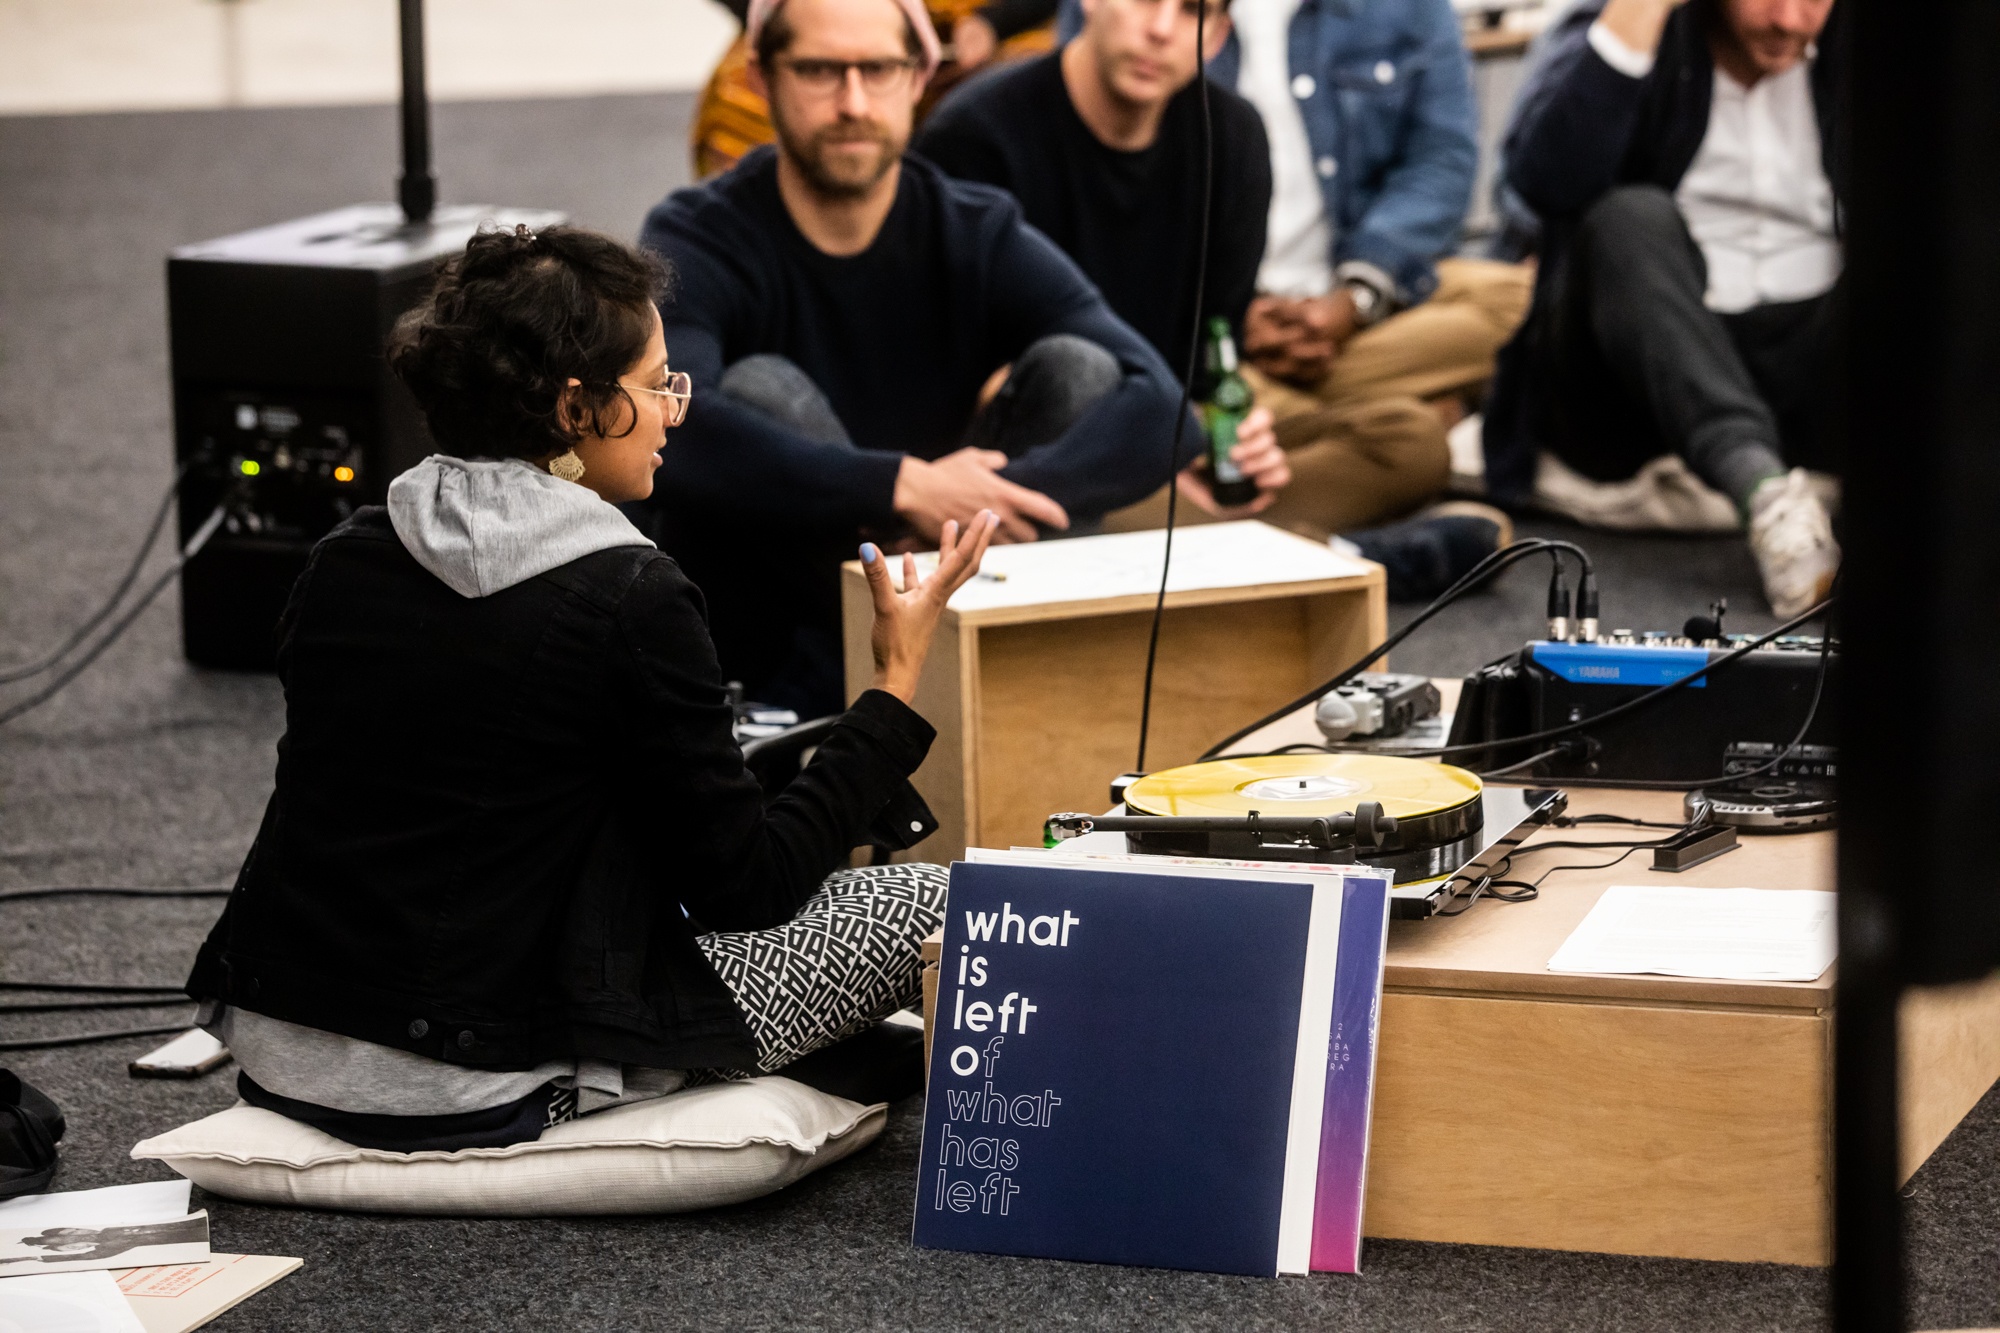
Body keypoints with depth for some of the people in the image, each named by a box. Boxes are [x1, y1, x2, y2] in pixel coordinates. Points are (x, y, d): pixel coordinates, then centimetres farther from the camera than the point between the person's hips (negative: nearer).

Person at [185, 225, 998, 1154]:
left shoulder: (342, 564, 4)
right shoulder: (629, 602, -15)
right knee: (927, 903, -1)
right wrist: (897, 684, -1)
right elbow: (745, 890, -8)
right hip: (480, 1091, -8)